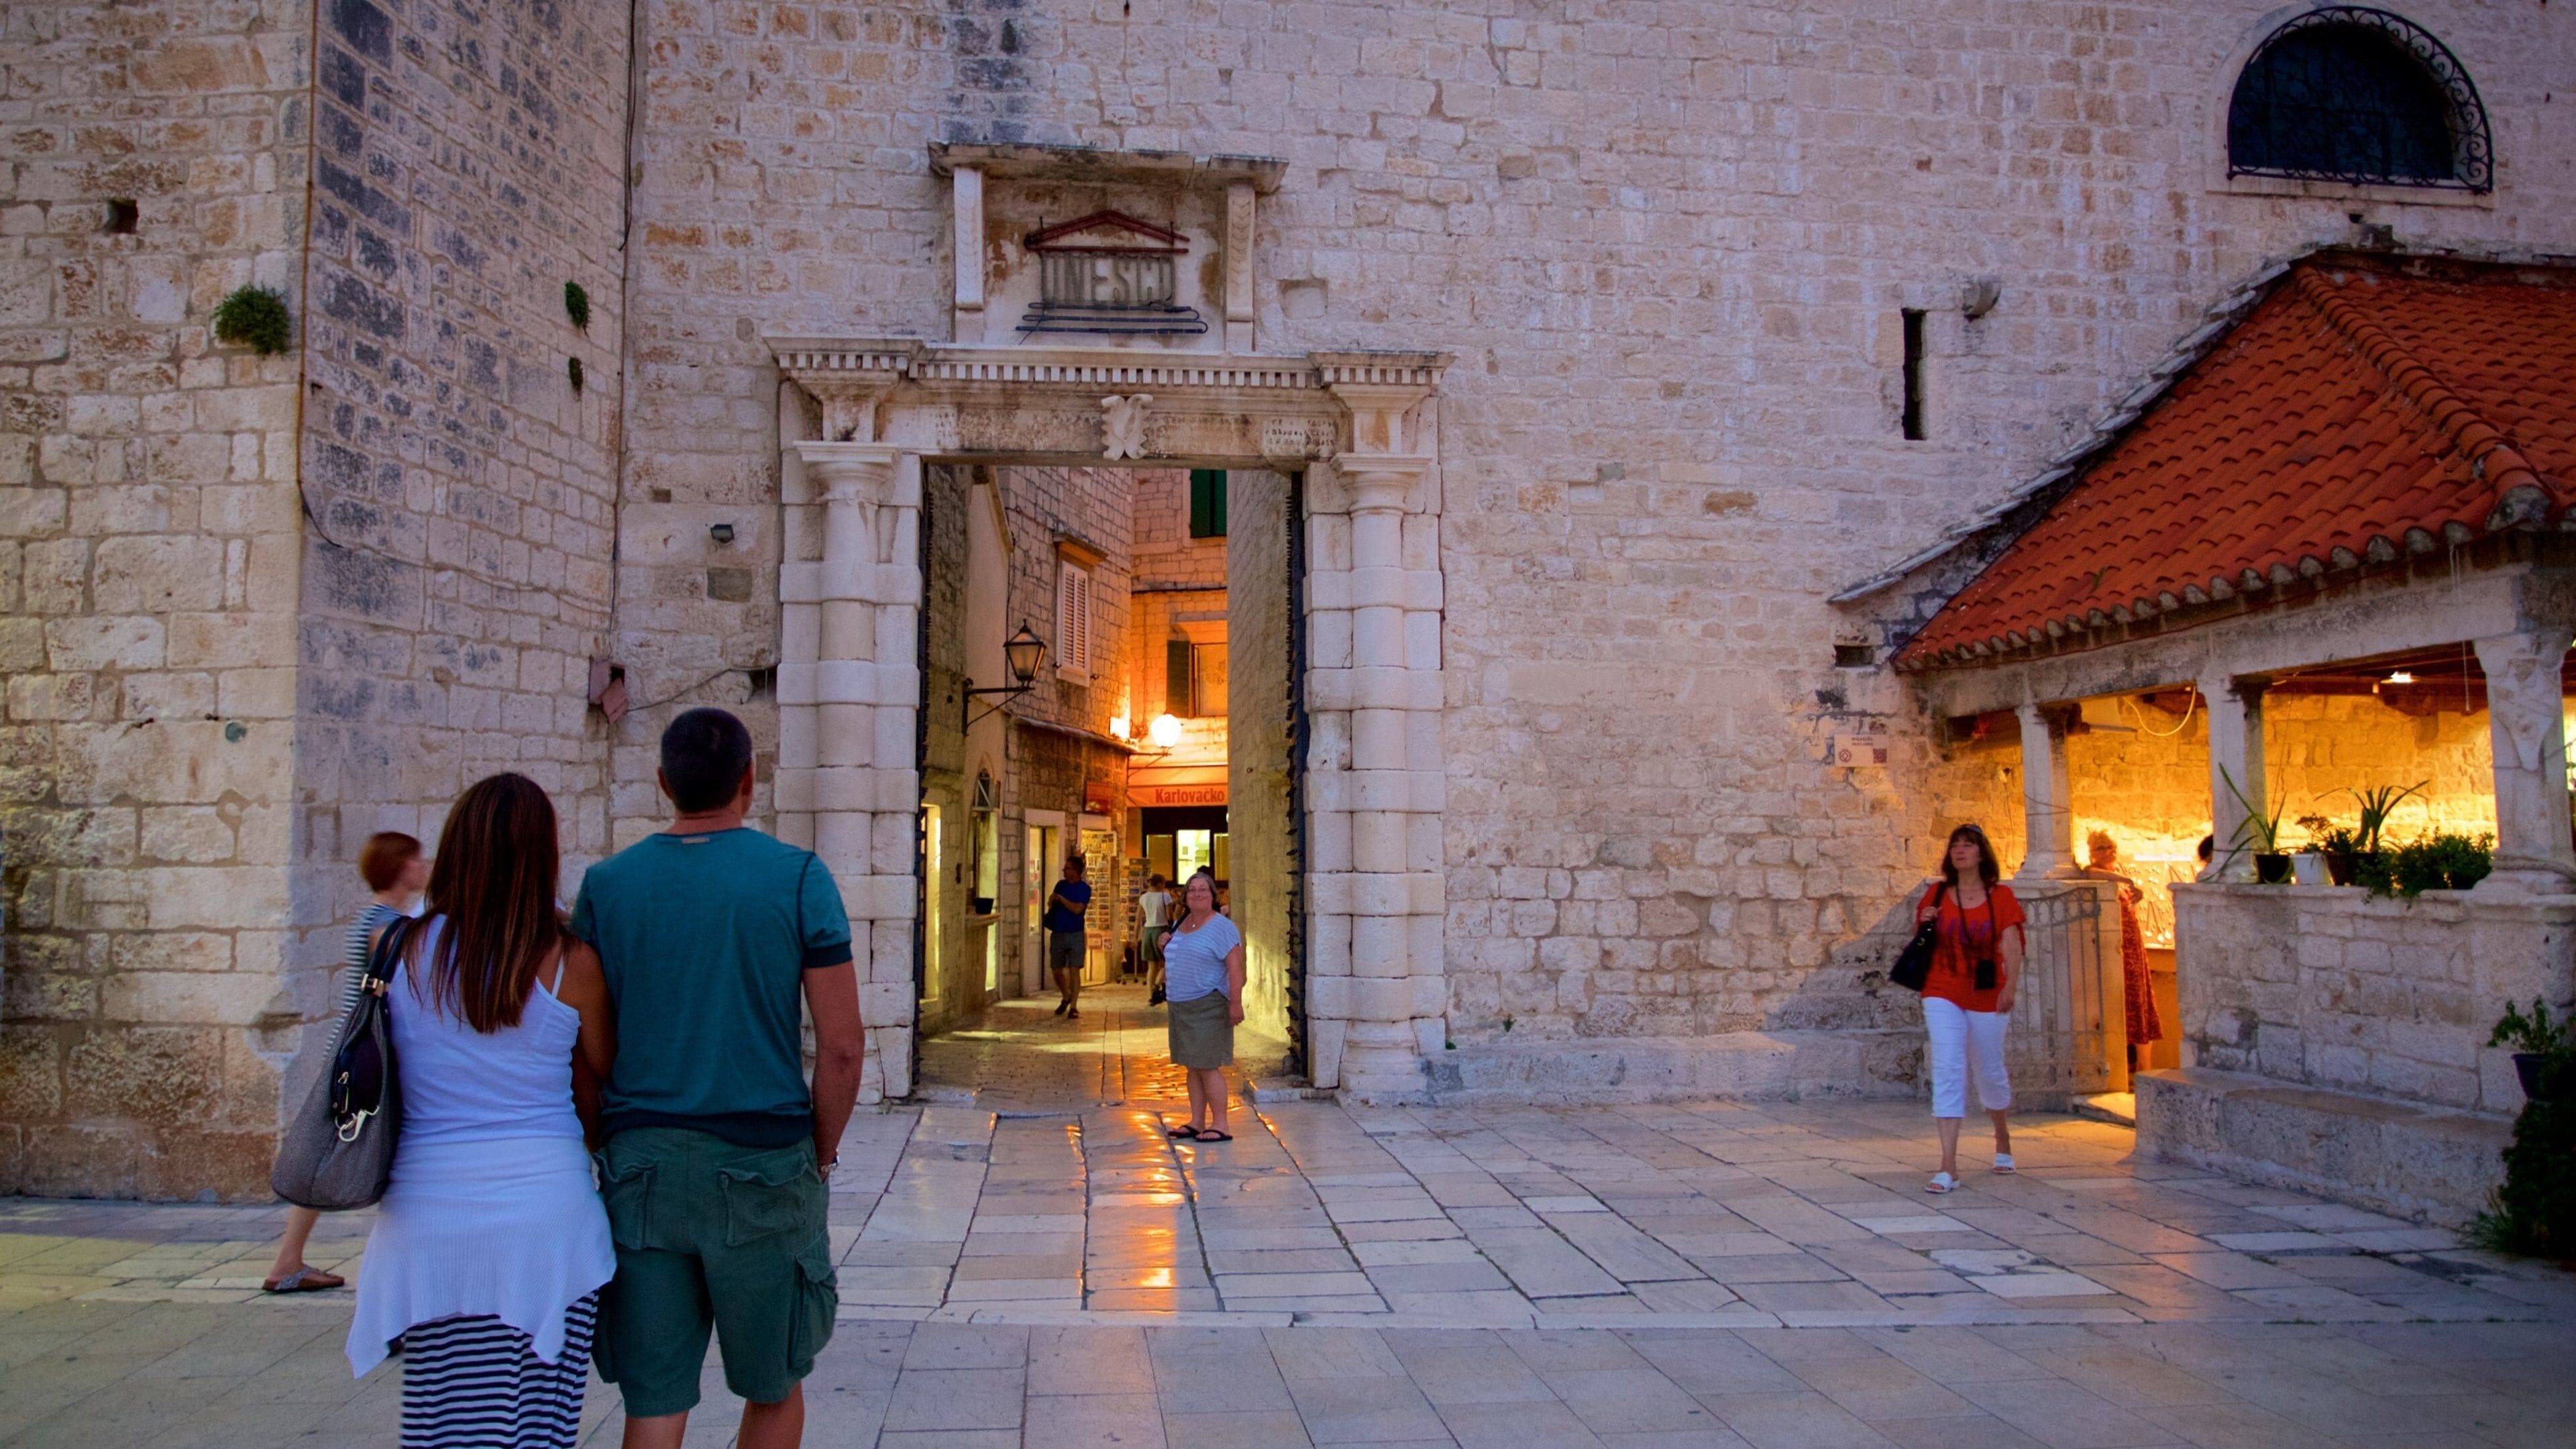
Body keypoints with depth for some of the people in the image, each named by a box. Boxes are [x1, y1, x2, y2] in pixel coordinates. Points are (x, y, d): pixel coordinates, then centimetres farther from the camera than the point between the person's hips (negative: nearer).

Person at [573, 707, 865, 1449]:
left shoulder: (606, 884, 2)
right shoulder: (798, 878, -5)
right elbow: (842, 1046, -8)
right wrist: (821, 1158, 5)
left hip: (642, 1165, 2)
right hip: (762, 1164, -2)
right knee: (774, 1388, 16)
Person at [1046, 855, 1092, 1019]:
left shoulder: (1084, 889, -6)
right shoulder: (1061, 884, 12)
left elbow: (1078, 909, -17)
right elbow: (1050, 904, 20)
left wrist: (1061, 899, -11)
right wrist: (1051, 900, -3)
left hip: (1074, 934, -5)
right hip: (1057, 933, 5)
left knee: (1074, 970, -7)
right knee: (1056, 970, 9)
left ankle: (1073, 1007, -3)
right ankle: (1066, 997, 32)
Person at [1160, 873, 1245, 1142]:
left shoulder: (1221, 927, -11)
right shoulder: (1180, 925, 14)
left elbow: (1235, 968, -17)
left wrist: (1235, 1003, -23)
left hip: (1208, 1007, -8)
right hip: (1181, 1007, 8)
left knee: (1207, 1067, -8)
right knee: (1192, 1068, 11)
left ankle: (1221, 1126, -3)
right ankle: (1197, 1123, 18)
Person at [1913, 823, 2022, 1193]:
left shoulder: (2000, 896, 0)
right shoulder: (1937, 895, 5)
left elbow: (2012, 945, -9)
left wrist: (2010, 987, -23)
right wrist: (1924, 924, -8)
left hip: (1986, 998, 0)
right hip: (1943, 996, 1)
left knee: (1989, 1072, 13)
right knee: (1947, 1070, -12)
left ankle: (2002, 1139, 44)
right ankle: (1948, 1167, -15)